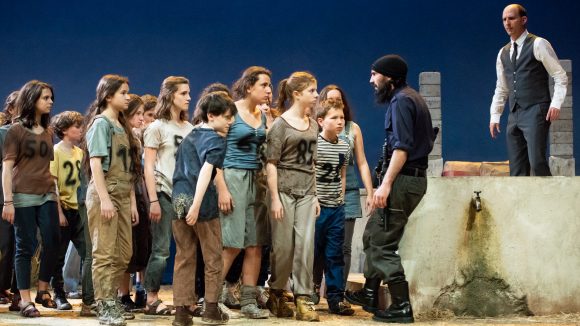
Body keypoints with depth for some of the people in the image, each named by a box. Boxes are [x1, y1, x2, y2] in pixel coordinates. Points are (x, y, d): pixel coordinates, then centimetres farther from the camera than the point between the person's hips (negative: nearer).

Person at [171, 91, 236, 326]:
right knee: (213, 257, 8)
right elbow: (206, 172, -19)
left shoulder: (189, 137, 18)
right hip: (201, 201, -6)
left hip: (179, 199, 6)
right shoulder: (216, 140, -5)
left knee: (184, 257, 9)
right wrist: (197, 205, -26)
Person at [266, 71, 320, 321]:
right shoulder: (280, 125, -5)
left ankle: (303, 299, -1)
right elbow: (271, 163, -8)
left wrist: (315, 195, 16)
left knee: (305, 244, -4)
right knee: (283, 246, 0)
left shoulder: (313, 125, 13)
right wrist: (274, 198, -13)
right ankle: (276, 295, 16)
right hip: (284, 190, -5)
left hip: (306, 192, 5)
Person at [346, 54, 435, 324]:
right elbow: (423, 140, 21)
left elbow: (402, 147, -21)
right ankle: (370, 294, 28)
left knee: (383, 244, -7)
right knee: (372, 235, 19)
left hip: (402, 180, -10)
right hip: (413, 178, 10)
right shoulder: (412, 98, 18)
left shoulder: (401, 100, -12)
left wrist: (385, 184, -25)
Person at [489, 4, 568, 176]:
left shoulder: (538, 44, -3)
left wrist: (556, 104, -14)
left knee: (537, 162, -17)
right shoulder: (503, 53, 16)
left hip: (536, 112, -7)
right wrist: (495, 116, 13)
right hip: (514, 116, 7)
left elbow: (560, 76, -3)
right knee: (517, 168, 4)